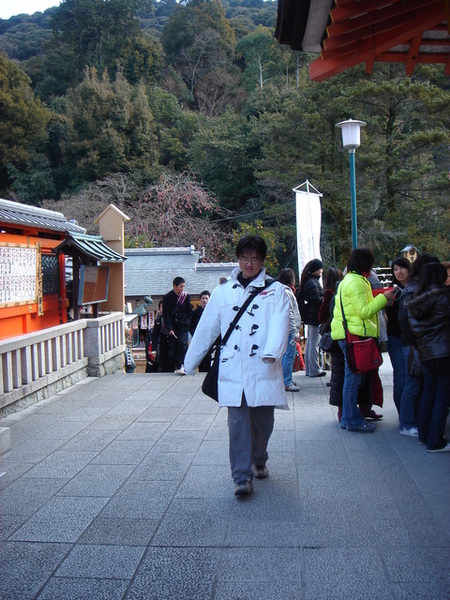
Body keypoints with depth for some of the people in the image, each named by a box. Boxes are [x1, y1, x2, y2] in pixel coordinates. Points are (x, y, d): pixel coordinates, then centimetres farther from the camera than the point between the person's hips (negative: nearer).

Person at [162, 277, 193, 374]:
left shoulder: (186, 296, 2)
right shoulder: (167, 297, -2)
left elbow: (189, 311, 11)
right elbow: (165, 314, -3)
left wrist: (187, 322, -1)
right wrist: (169, 328, -10)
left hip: (183, 326, 0)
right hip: (172, 327, 0)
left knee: (183, 344, -15)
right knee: (172, 347, 0)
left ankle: (181, 366, -16)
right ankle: (176, 367, 11)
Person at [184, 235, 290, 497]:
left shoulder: (276, 290, 5)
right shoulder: (223, 292, 11)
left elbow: (280, 323, -11)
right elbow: (206, 329, 15)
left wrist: (272, 352, -30)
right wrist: (190, 363, 18)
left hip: (264, 370, 0)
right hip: (232, 370, 1)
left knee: (263, 421, 10)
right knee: (238, 422, -5)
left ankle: (258, 461, 35)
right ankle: (242, 476, 0)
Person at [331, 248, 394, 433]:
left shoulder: (348, 280, 19)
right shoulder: (356, 282, -14)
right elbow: (364, 311, -18)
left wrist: (380, 300, 18)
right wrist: (383, 298, -10)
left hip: (349, 334, 11)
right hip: (355, 335, -11)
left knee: (353, 378, 15)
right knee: (354, 378, -5)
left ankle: (348, 418, 21)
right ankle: (353, 420, 1)